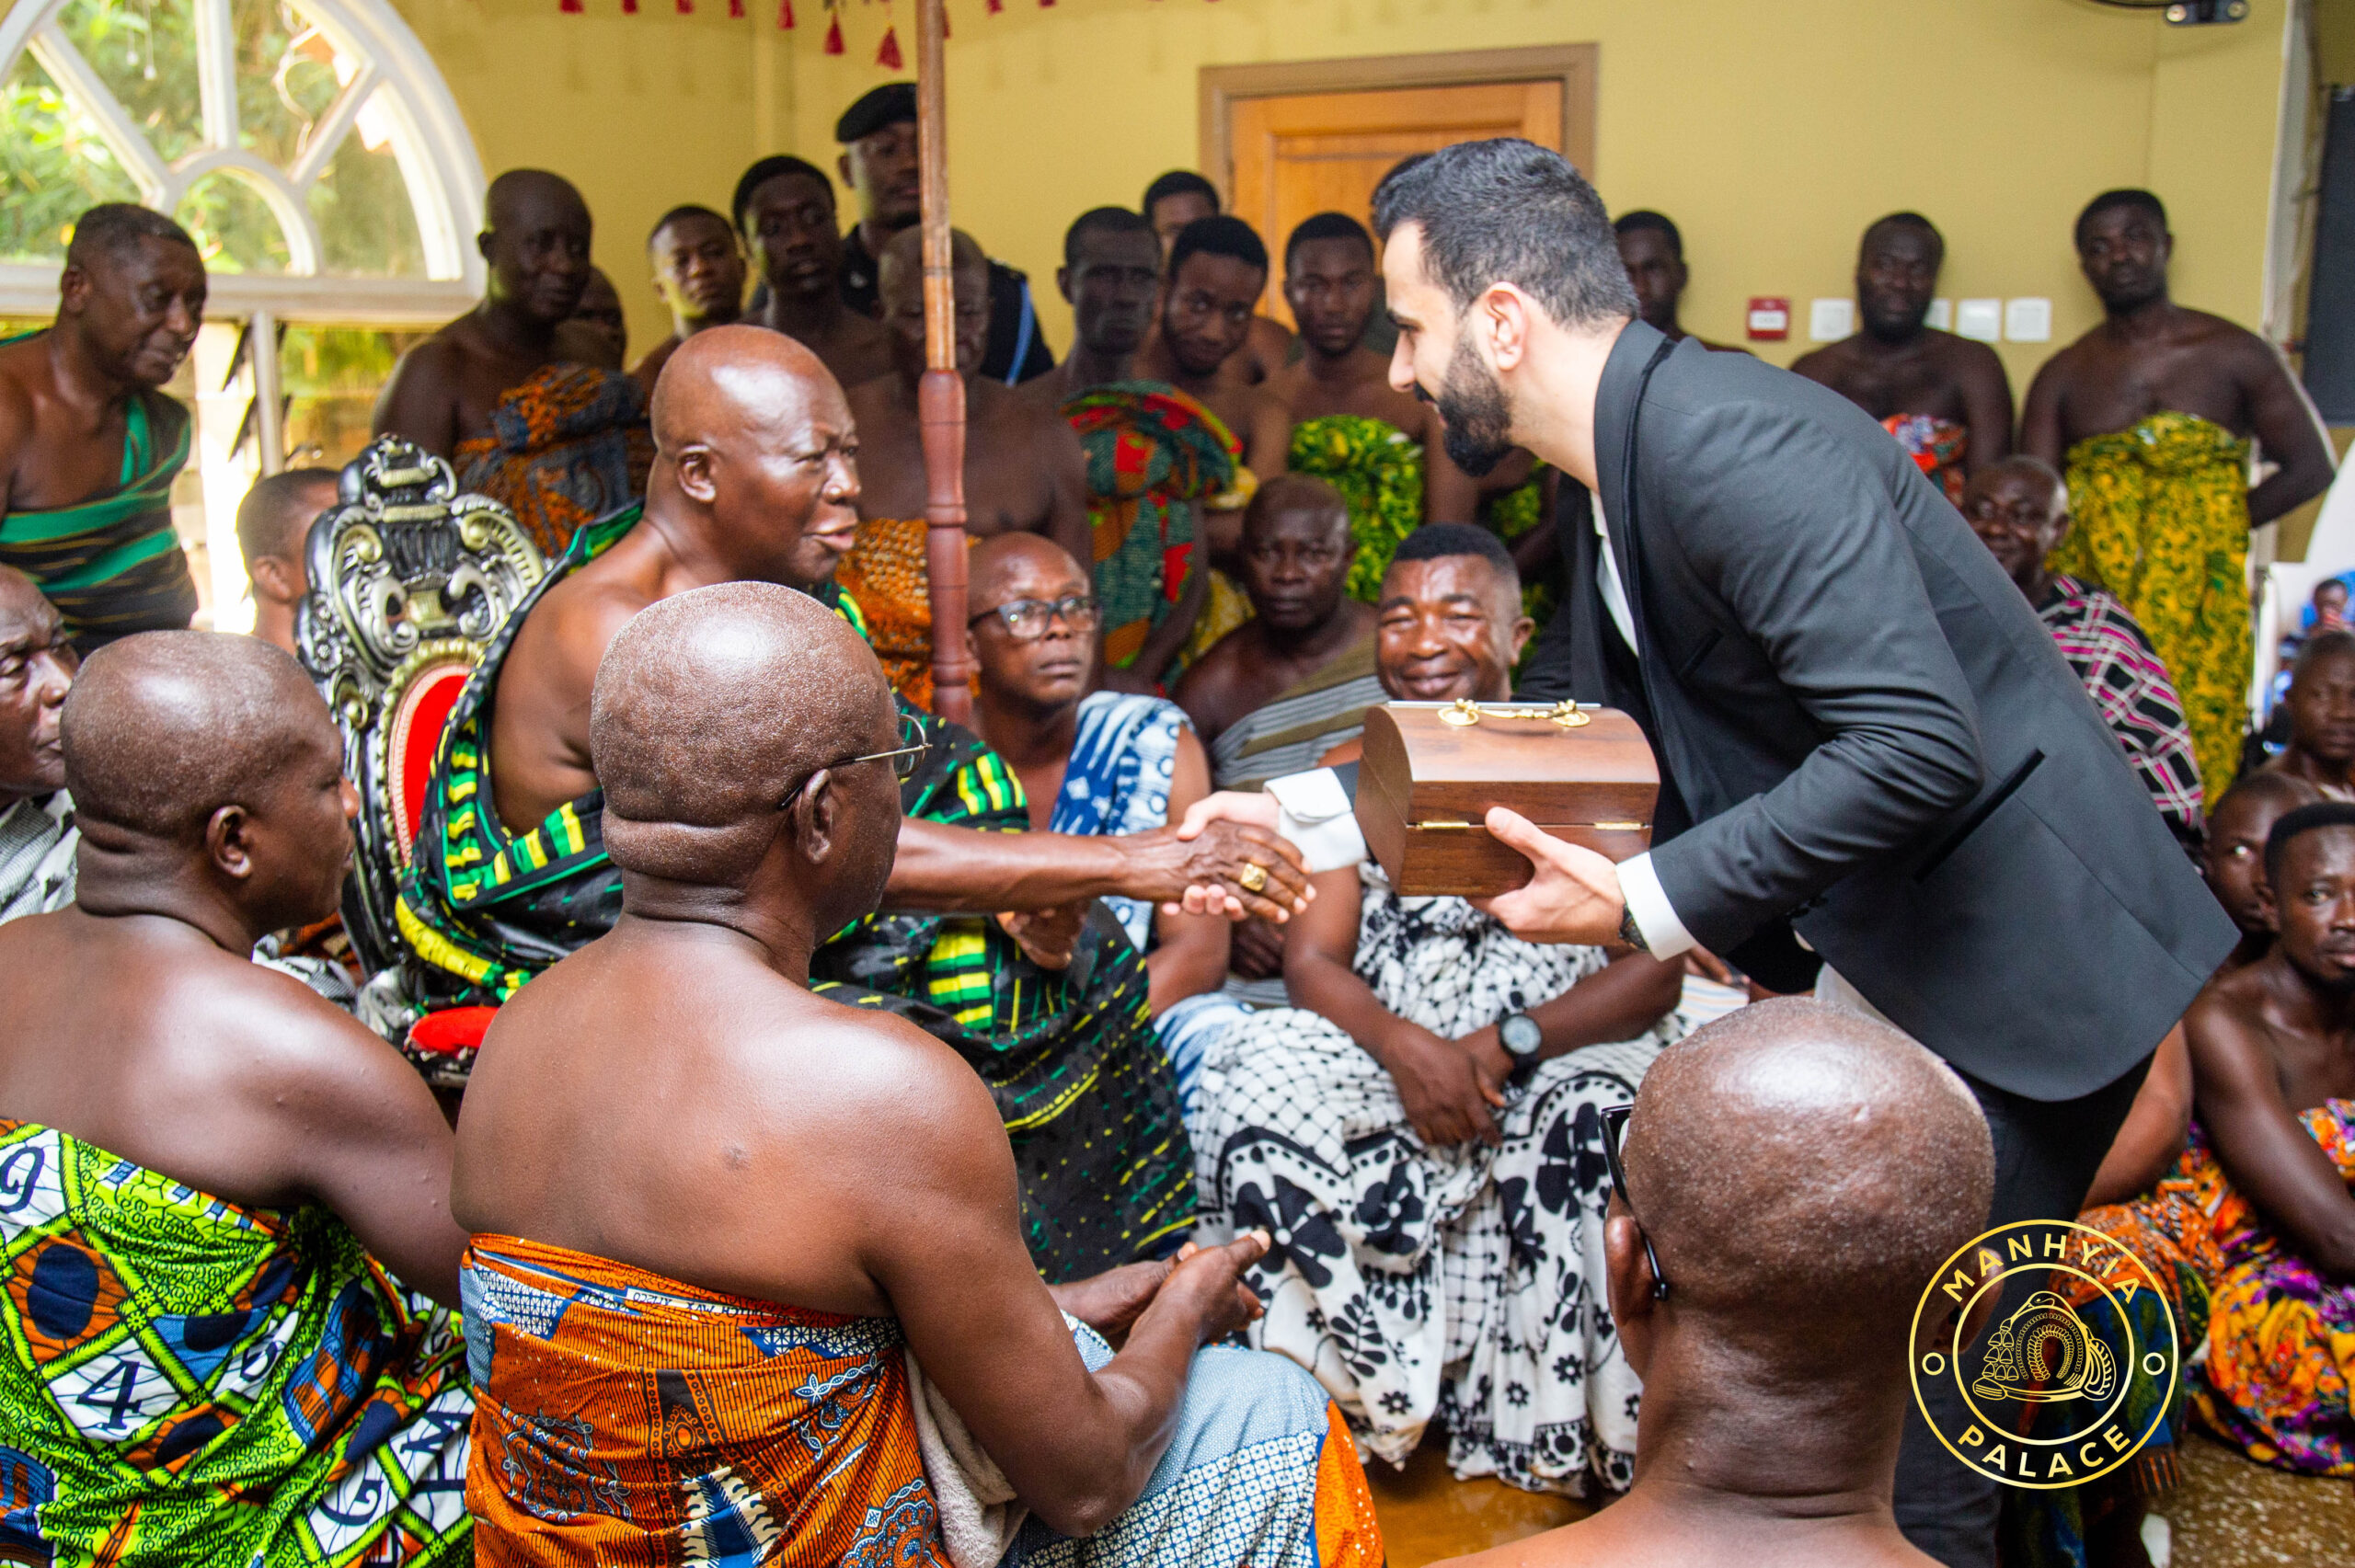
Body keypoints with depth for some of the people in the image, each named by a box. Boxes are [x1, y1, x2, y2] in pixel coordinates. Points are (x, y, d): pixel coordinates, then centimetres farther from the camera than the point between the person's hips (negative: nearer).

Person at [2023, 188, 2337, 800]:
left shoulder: (2235, 353, 9)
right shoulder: (2063, 376, 11)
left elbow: (2310, 466, 9)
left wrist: (2208, 531, 3)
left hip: (2201, 610, -1)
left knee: (2193, 766, -11)